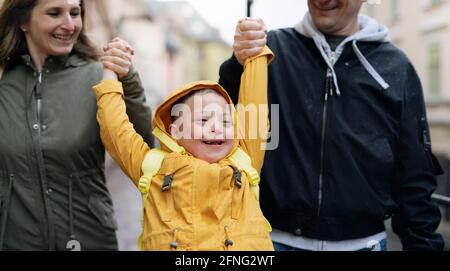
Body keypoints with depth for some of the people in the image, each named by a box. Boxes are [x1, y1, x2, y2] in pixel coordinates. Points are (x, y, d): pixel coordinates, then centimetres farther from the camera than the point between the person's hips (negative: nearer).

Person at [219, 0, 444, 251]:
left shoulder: (396, 68, 1)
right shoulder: (272, 48, -1)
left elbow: (415, 178, 3)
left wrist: (423, 244, -1)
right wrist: (239, 66, -23)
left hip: (362, 242, 1)